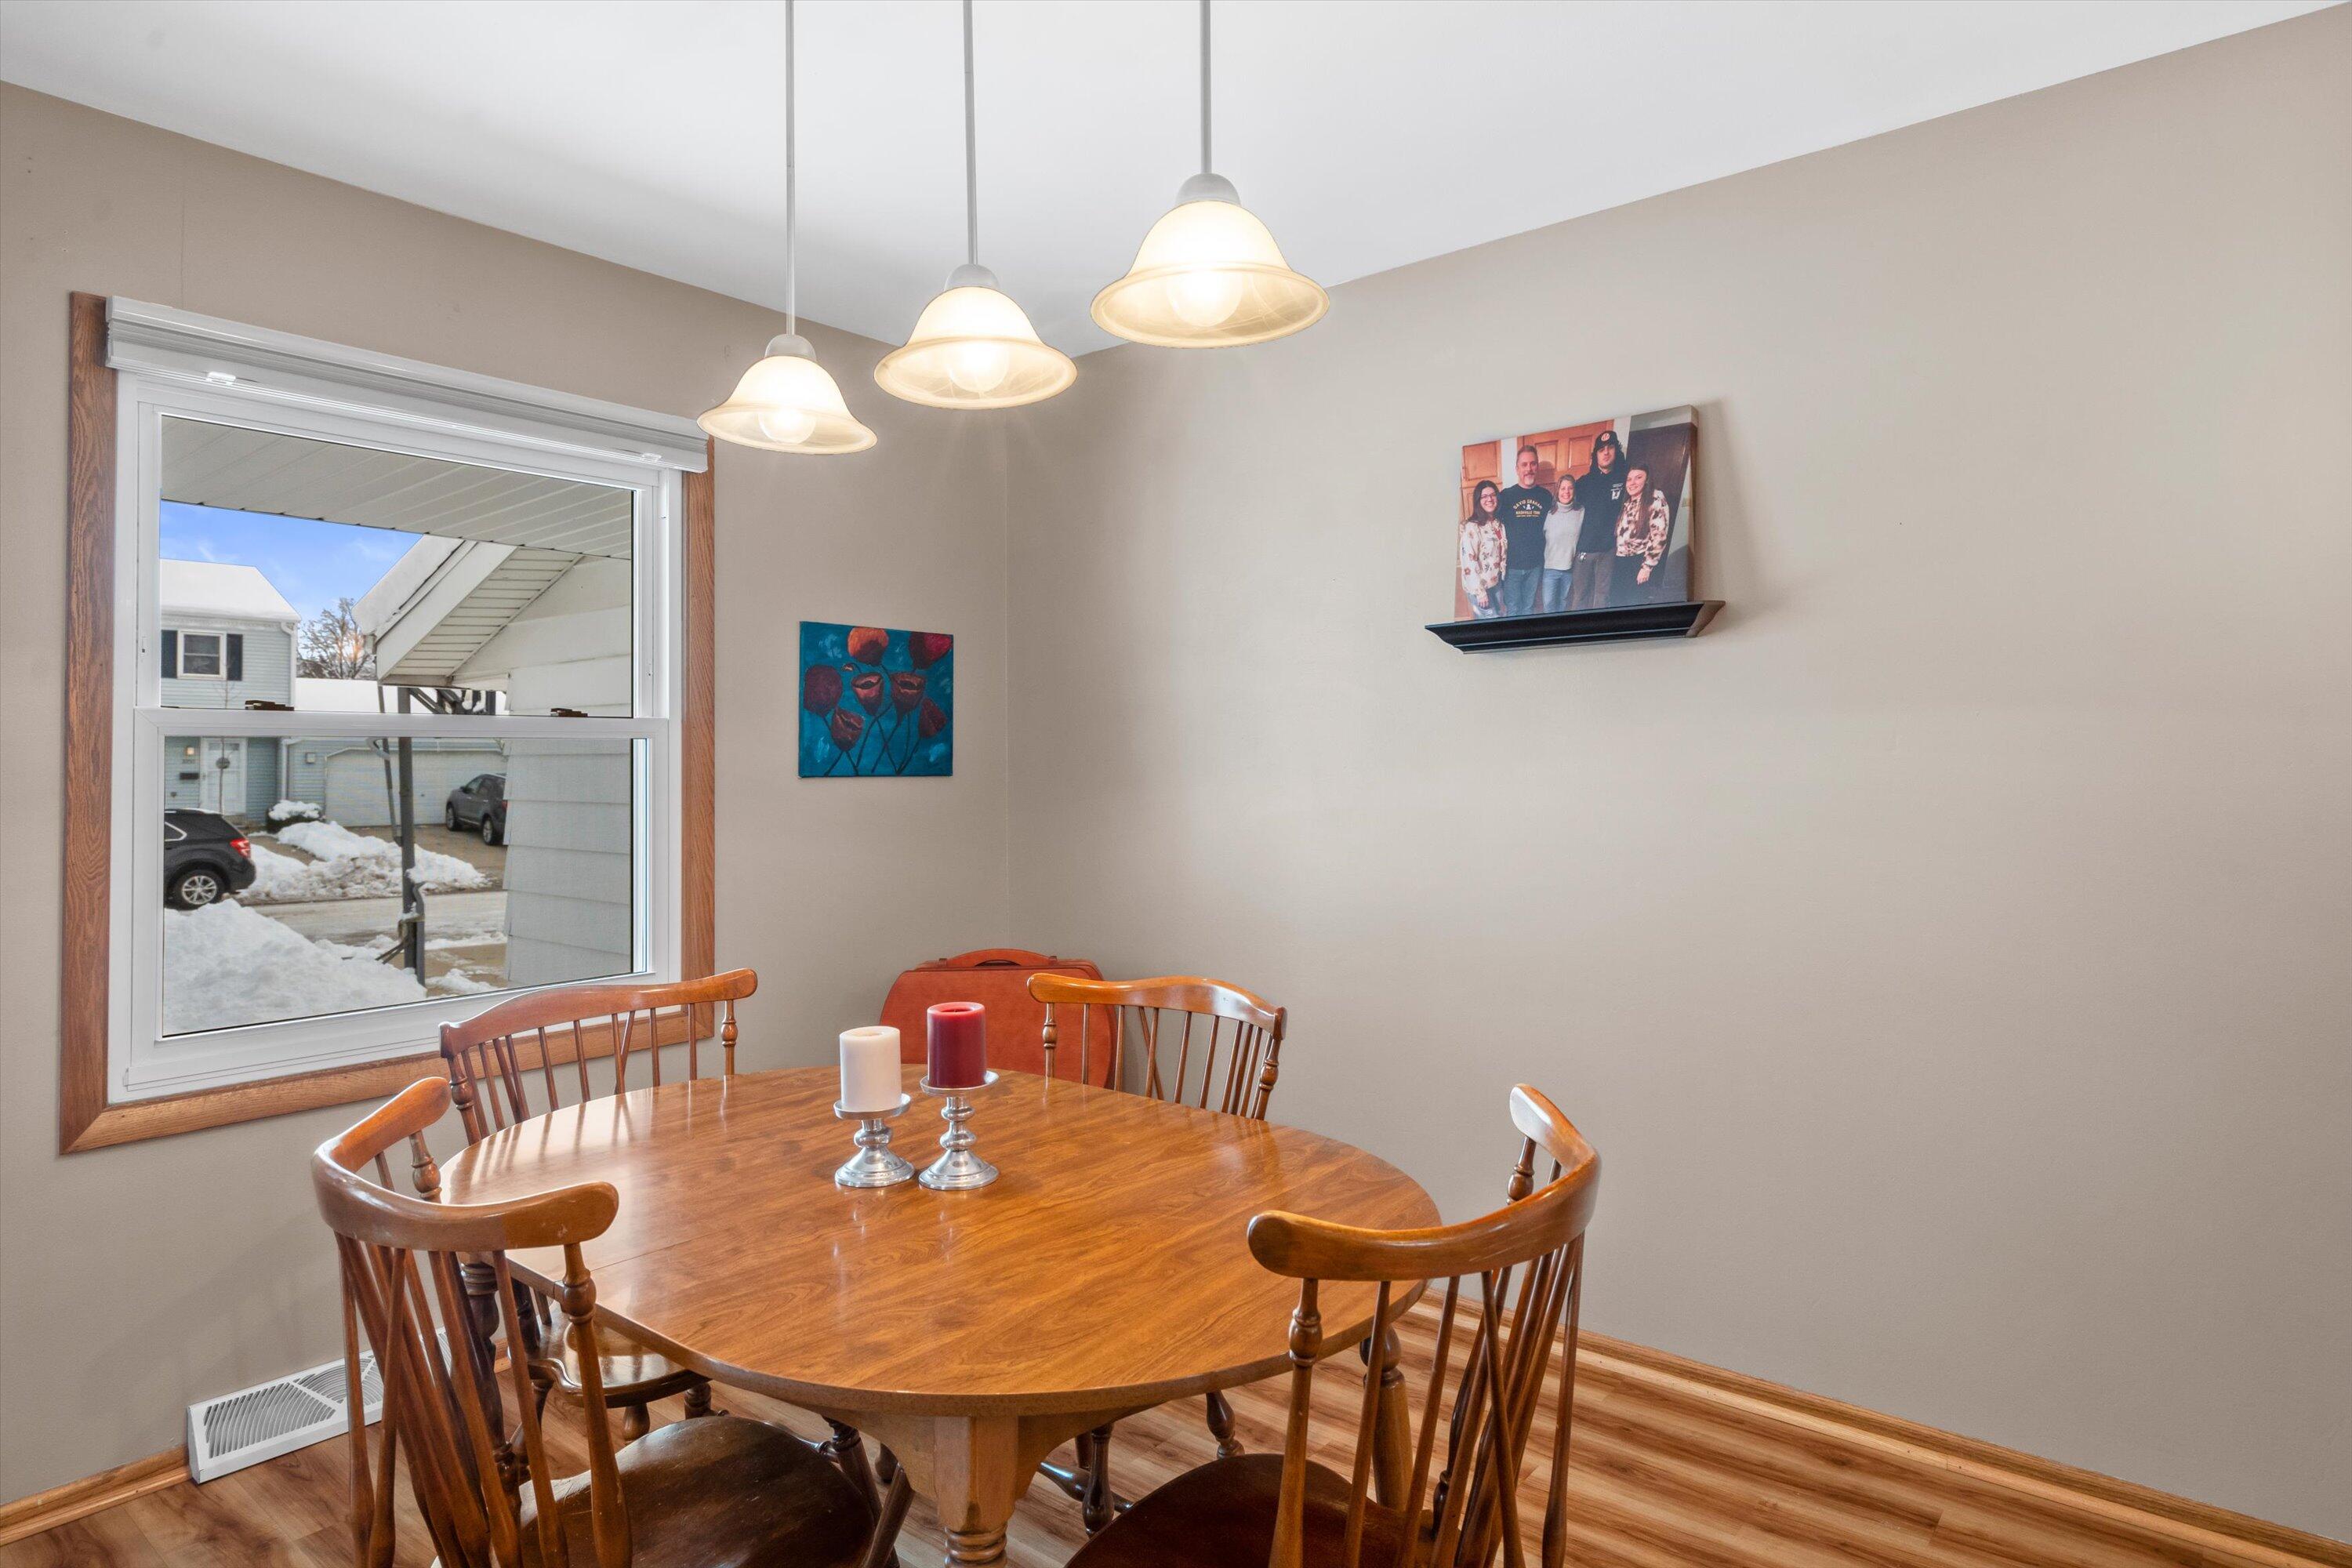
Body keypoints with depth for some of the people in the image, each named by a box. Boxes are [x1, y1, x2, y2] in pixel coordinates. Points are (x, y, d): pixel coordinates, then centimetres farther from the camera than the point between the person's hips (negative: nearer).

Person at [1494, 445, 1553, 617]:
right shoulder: (1506, 495, -5)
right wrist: (1501, 560, -8)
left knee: (1529, 607, 14)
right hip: (1512, 565, -2)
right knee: (1512, 609, 4)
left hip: (1536, 564, 2)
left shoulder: (1545, 496, 3)